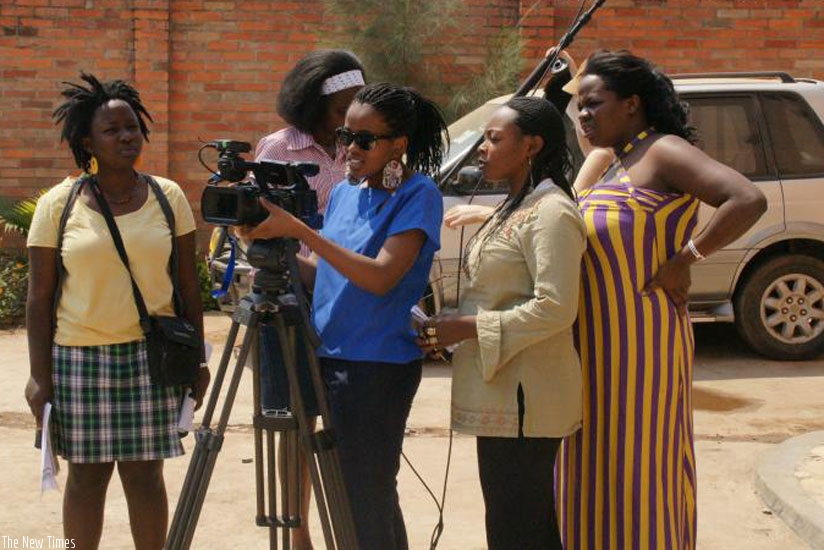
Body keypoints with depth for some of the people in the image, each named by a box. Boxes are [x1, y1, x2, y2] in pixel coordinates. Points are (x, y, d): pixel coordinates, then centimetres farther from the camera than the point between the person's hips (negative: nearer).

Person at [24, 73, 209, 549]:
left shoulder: (168, 197, 4)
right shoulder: (59, 204, 0)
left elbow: (188, 285, 8)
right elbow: (39, 298, 1)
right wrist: (40, 375, -3)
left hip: (152, 355, 1)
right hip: (78, 357, -1)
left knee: (145, 473, 3)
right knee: (87, 473, 6)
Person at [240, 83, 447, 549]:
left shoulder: (418, 194, -9)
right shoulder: (343, 193, 13)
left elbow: (380, 277, -20)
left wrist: (299, 230, -23)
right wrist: (278, 247, -1)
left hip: (379, 366, -7)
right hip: (331, 359, 7)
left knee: (367, 501, -3)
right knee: (375, 499, 14)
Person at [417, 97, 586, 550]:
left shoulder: (550, 213, -15)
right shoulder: (516, 207, 18)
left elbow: (555, 308, -22)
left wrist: (468, 327, -19)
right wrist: (452, 323, 8)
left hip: (521, 397, -10)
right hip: (505, 393, 10)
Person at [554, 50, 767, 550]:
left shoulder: (663, 152, -12)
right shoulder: (614, 162, 16)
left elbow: (749, 200, -25)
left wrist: (684, 260, -20)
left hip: (640, 344, -9)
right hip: (598, 345, 9)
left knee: (638, 470, -2)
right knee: (599, 469, 14)